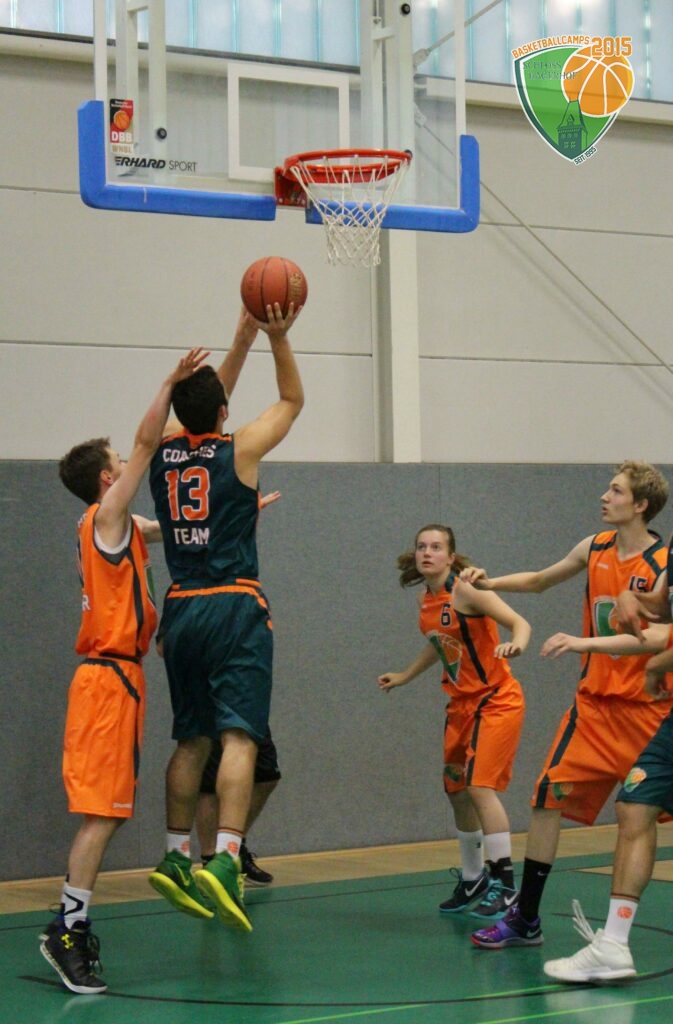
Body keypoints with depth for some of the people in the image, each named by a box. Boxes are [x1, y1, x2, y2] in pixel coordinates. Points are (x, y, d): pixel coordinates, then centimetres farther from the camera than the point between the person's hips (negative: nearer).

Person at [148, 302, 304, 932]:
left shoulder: (163, 455, 8)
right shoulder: (239, 451, -4)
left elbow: (201, 405, 26)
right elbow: (292, 400, 12)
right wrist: (278, 339, 7)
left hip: (181, 610, 6)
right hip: (234, 608, -5)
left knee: (192, 739, 15)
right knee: (239, 736, -11)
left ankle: (176, 856, 17)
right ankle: (224, 858, -24)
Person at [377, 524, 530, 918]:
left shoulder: (467, 592, -17)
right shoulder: (426, 600, 5)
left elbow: (520, 622, -28)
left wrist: (516, 644, -48)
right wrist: (405, 676, 28)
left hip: (496, 700, -8)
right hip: (462, 704, 8)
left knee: (480, 786, -18)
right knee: (457, 791, 12)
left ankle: (505, 885, -11)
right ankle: (472, 881, 29)